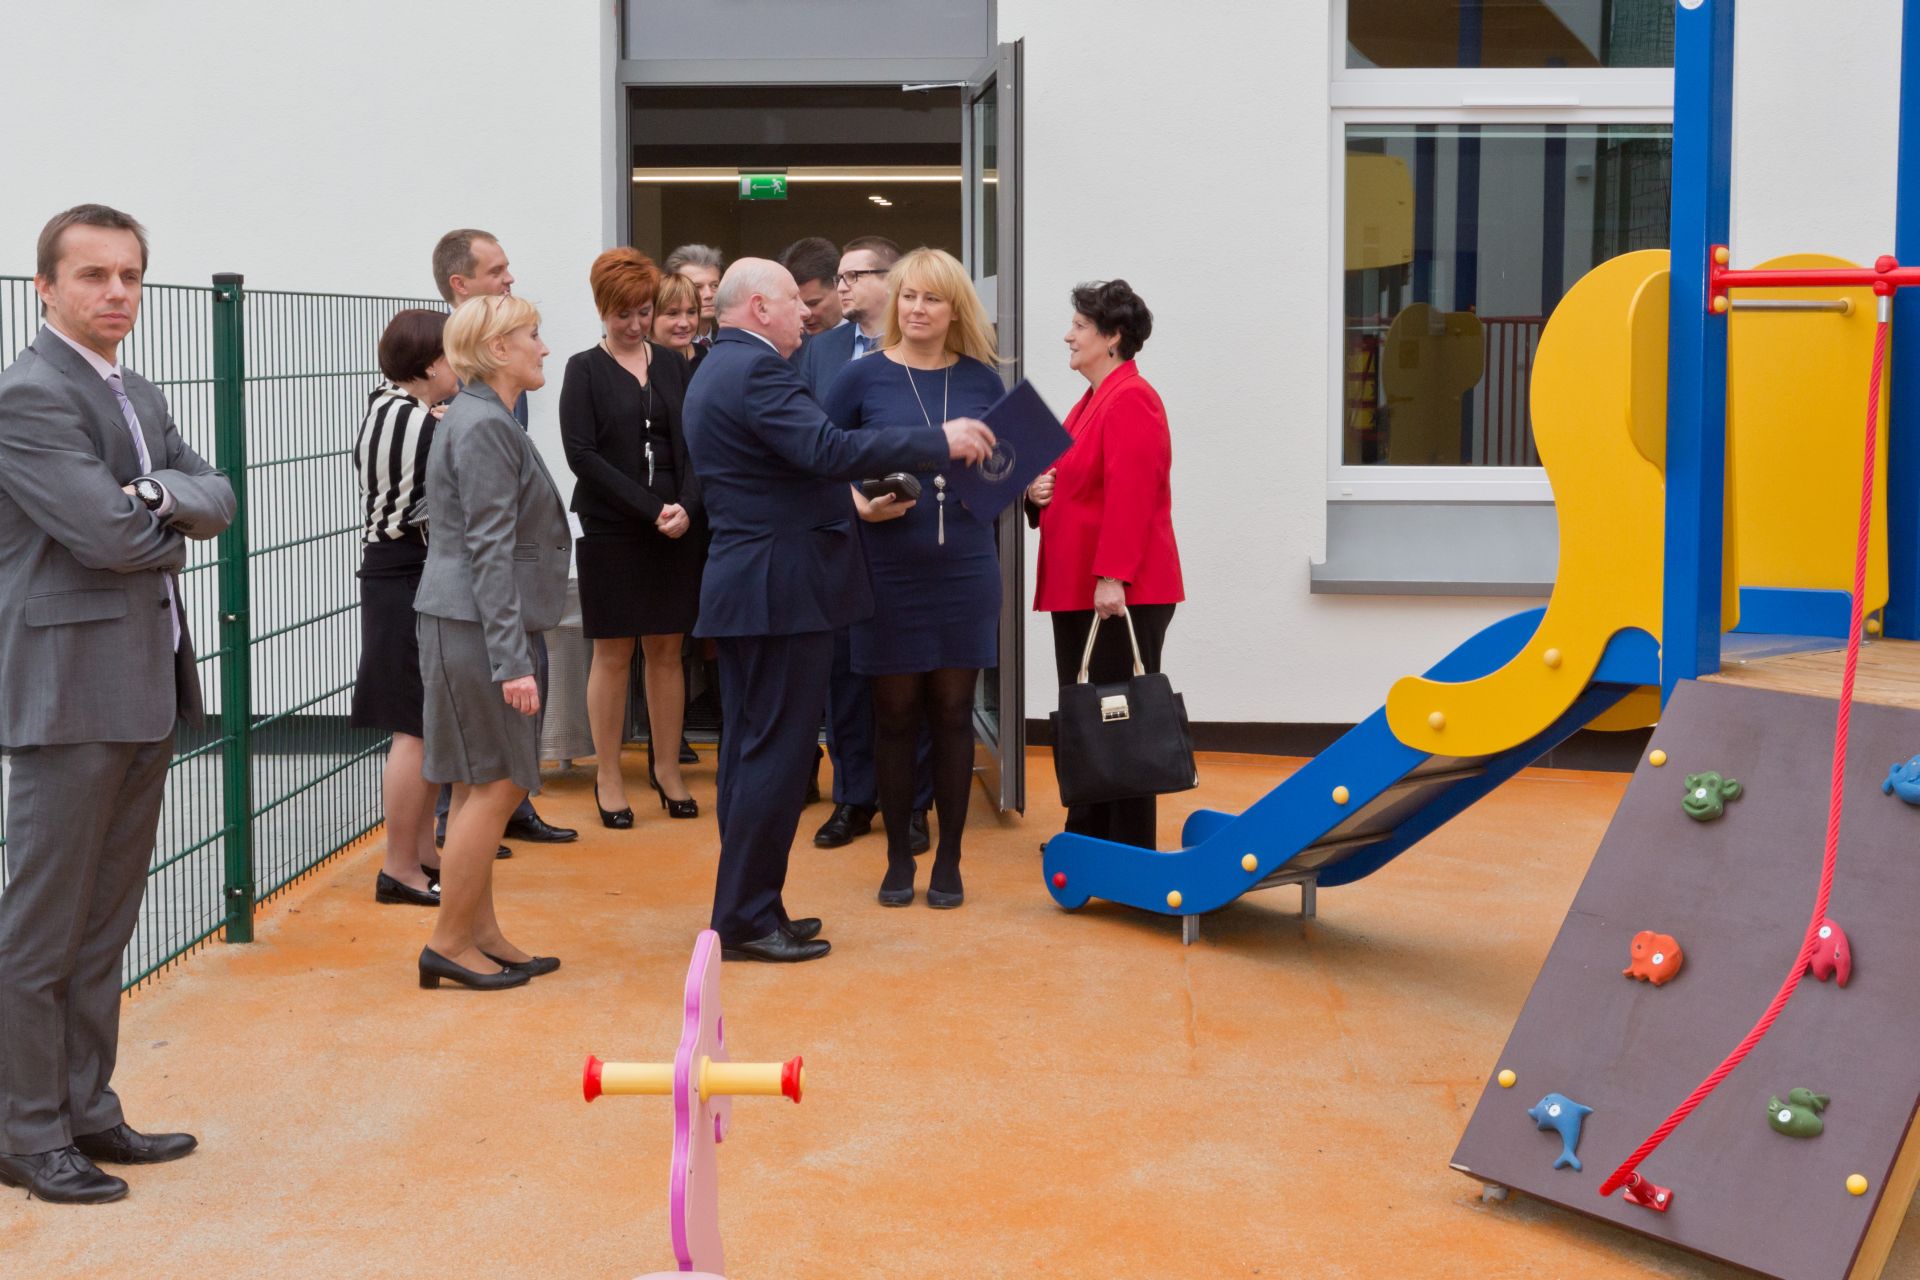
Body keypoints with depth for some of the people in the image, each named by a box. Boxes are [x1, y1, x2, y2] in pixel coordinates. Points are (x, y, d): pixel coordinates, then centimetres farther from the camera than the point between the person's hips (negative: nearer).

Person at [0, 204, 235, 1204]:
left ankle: (86, 1111, 24)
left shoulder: (140, 398, 17)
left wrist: (160, 493, -13)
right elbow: (107, 533, -20)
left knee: (106, 924, 15)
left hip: (148, 687, 9)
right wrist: (170, 525, -1)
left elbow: (216, 503, 7)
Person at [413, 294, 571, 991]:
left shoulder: (486, 419, 17)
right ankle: (448, 943, 2)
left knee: (482, 785, 13)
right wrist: (513, 660, -21)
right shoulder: (482, 426, -15)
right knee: (495, 784, -5)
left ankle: (481, 933, 20)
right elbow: (490, 550, -20)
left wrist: (512, 650, 21)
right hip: (474, 624, -10)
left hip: (469, 624, 10)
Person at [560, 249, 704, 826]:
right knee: (613, 653, 2)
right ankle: (608, 778, 10)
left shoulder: (673, 366, 10)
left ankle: (667, 768, 18)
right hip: (611, 533, -3)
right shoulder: (585, 370, 0)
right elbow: (581, 454, -9)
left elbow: (695, 446, 6)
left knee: (666, 650, 7)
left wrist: (686, 507, -12)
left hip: (678, 532, 3)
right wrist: (651, 509, -14)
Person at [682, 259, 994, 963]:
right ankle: (746, 919, -2)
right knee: (776, 752, -6)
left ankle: (746, 909, 19)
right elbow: (828, 449, -27)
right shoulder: (756, 370, -16)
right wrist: (939, 442, -23)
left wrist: (850, 503, 26)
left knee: (749, 748, 13)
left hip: (742, 585, 11)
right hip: (781, 588, -11)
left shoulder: (715, 373, 18)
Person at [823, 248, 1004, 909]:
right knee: (896, 713, 6)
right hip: (890, 571, -1)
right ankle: (898, 857, 19)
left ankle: (949, 859, 17)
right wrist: (860, 503, -13)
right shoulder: (862, 378, -2)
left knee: (952, 711, 7)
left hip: (964, 569, 1)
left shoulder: (982, 379, 4)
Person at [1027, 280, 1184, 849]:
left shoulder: (1130, 401, -14)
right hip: (1076, 588, 10)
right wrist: (1038, 490, 4)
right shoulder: (1092, 400, 17)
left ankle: (1129, 849, 3)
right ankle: (1087, 838, 22)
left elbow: (1129, 496, -22)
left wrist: (1112, 577, -26)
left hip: (1122, 592, -10)